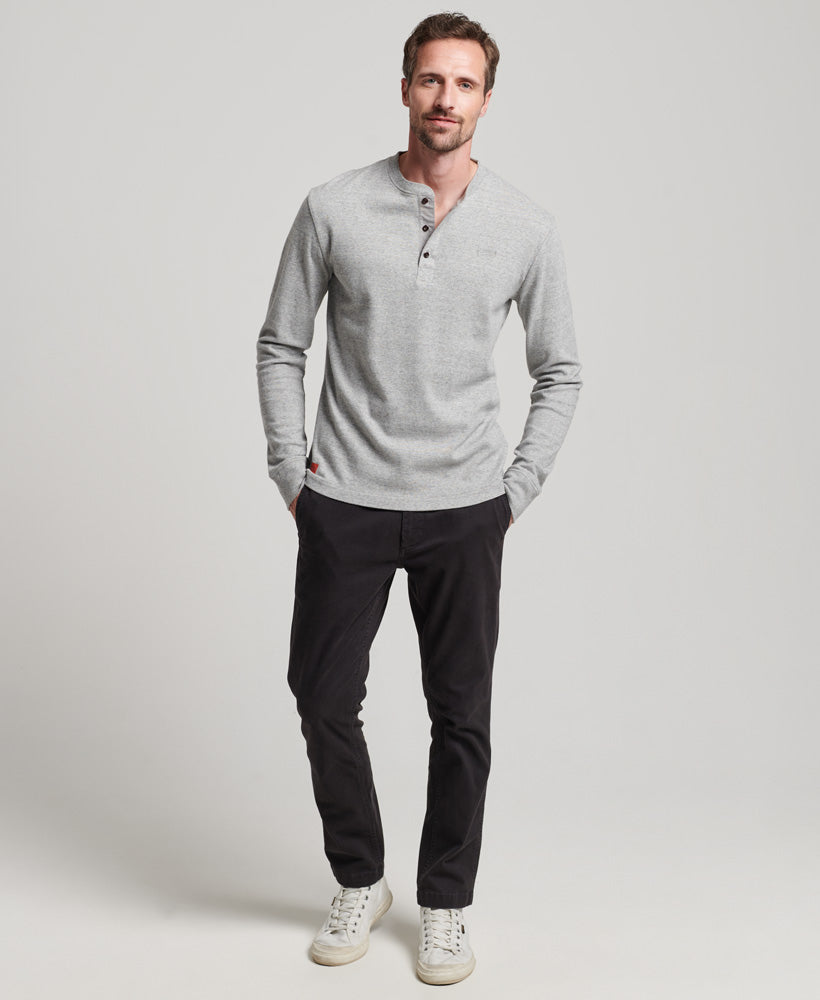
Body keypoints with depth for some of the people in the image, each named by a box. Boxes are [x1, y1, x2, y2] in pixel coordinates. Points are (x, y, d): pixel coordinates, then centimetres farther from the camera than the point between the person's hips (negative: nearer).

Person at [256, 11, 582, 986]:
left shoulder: (524, 226, 0)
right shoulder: (333, 209, -3)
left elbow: (559, 370, 8)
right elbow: (280, 347, 5)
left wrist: (519, 487, 2)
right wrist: (290, 472, 0)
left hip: (464, 511, 0)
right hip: (345, 504, 0)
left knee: (462, 717, 8)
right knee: (325, 701, 6)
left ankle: (445, 902, 28)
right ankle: (359, 881, 30)